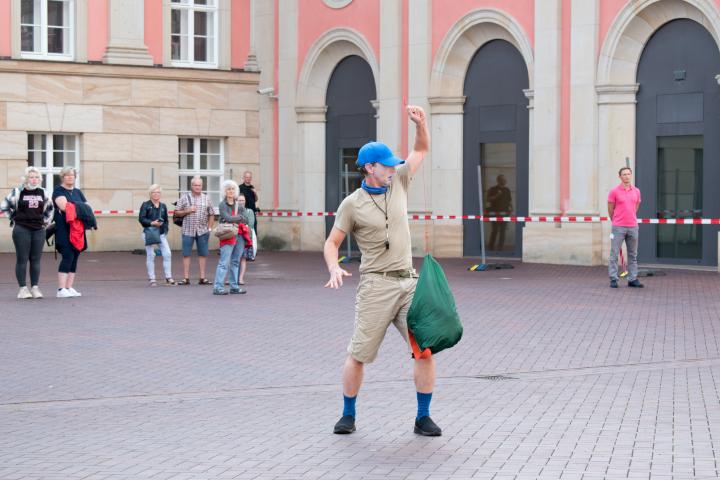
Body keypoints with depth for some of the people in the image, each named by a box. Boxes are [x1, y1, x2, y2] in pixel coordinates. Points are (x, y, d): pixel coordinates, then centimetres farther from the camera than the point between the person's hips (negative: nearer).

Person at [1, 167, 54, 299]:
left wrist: (46, 221, 18)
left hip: (38, 230, 4)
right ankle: (23, 288, -2)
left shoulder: (42, 192, 11)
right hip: (21, 230, -4)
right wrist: (14, 218, 4)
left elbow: (49, 207, 27)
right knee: (22, 259, -4)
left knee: (36, 260, 3)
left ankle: (35, 287, 6)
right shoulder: (17, 192, -1)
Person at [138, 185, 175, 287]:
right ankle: (152, 279, 6)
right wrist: (152, 223, -19)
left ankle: (168, 278, 3)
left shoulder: (163, 206, 14)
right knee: (150, 256, -1)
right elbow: (141, 218, -8)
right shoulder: (145, 205, 0)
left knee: (167, 254, -5)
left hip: (161, 234, 4)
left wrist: (165, 230, 6)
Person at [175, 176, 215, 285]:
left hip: (202, 231, 1)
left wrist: (209, 228, 3)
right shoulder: (184, 198, 4)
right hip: (188, 231, -1)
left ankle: (202, 278, 10)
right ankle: (186, 278, 3)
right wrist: (187, 211, -10)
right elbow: (177, 213, 5)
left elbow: (211, 215, 10)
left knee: (202, 254, 4)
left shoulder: (206, 199, 8)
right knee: (186, 254, -1)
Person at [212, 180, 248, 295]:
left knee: (235, 262, 10)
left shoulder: (239, 205, 15)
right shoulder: (222, 205, -1)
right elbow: (228, 218, -15)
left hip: (239, 235, 6)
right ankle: (217, 287, -12)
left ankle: (234, 286, 15)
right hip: (228, 236, -6)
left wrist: (234, 220, -8)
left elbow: (245, 221, 5)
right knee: (224, 262, -11)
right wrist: (239, 217, -2)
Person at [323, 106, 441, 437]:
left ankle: (423, 418, 6)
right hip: (376, 286, -4)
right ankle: (348, 415, 17)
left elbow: (422, 149, 18)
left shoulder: (398, 182, 11)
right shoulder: (352, 204, -1)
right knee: (358, 354, -2)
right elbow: (332, 242, 3)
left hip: (409, 284, 4)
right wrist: (334, 268, -17)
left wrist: (420, 122, 0)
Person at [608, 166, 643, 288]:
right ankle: (613, 279, 1)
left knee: (633, 255, 8)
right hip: (618, 228, -4)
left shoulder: (636, 191, 8)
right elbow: (610, 210, 4)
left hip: (633, 227, 4)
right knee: (614, 254, -3)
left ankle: (632, 279, 15)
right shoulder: (614, 192, -4)